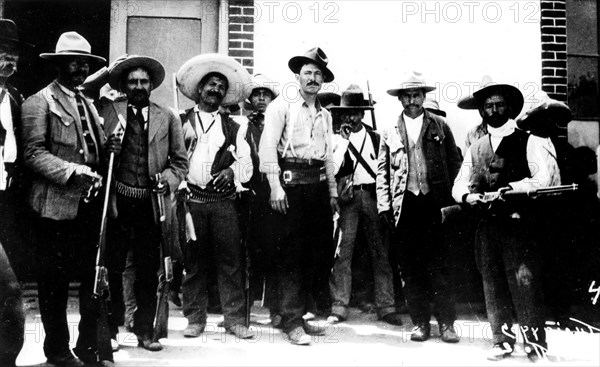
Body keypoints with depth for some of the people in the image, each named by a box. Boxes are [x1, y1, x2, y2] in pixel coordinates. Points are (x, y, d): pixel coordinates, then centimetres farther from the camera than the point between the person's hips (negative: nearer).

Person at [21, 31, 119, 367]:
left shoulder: (88, 104, 21)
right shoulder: (40, 101, -2)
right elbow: (34, 152, -12)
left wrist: (109, 148, 2)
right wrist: (72, 171, -23)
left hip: (91, 202, 7)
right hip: (58, 205, -6)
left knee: (94, 277, 7)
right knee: (55, 282, 4)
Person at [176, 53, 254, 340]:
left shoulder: (233, 128, 17)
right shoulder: (181, 121, 13)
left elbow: (247, 165, 10)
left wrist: (232, 171, -10)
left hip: (224, 200, 1)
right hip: (190, 198, -1)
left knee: (231, 259, -2)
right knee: (193, 261, 2)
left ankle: (235, 319, 5)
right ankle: (195, 319, 12)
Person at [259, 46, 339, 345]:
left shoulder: (325, 115, 20)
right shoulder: (282, 106, 0)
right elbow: (267, 147, -9)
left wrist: (332, 191, 17)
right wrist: (275, 186, -16)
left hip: (318, 183, 7)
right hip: (292, 182, -6)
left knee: (317, 251, 7)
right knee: (292, 252, -5)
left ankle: (299, 314, 19)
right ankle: (292, 321, 2)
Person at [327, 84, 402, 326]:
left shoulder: (375, 138, 15)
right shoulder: (336, 140, 8)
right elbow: (333, 169, -7)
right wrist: (344, 141, -8)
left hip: (373, 195, 2)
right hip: (347, 197, -2)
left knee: (381, 252, 1)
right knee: (343, 251, -6)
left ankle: (386, 307, 6)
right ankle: (339, 307, 0)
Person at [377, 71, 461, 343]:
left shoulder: (439, 126, 10)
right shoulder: (390, 132, 11)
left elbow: (454, 163, 10)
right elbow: (382, 172, 10)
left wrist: (452, 198, 0)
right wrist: (384, 205, 1)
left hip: (436, 204, -1)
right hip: (405, 206, 1)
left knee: (439, 266, -1)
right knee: (410, 268, 4)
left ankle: (446, 323, 9)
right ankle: (420, 322, 14)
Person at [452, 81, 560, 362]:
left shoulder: (528, 142, 5)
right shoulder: (475, 148, 17)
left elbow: (545, 177, -7)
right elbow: (459, 185, 16)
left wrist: (513, 188, -19)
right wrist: (468, 195, -7)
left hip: (518, 225, -4)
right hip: (487, 225, 4)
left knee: (524, 282, -7)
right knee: (492, 285, 7)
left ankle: (535, 341, 6)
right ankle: (503, 340, 18)